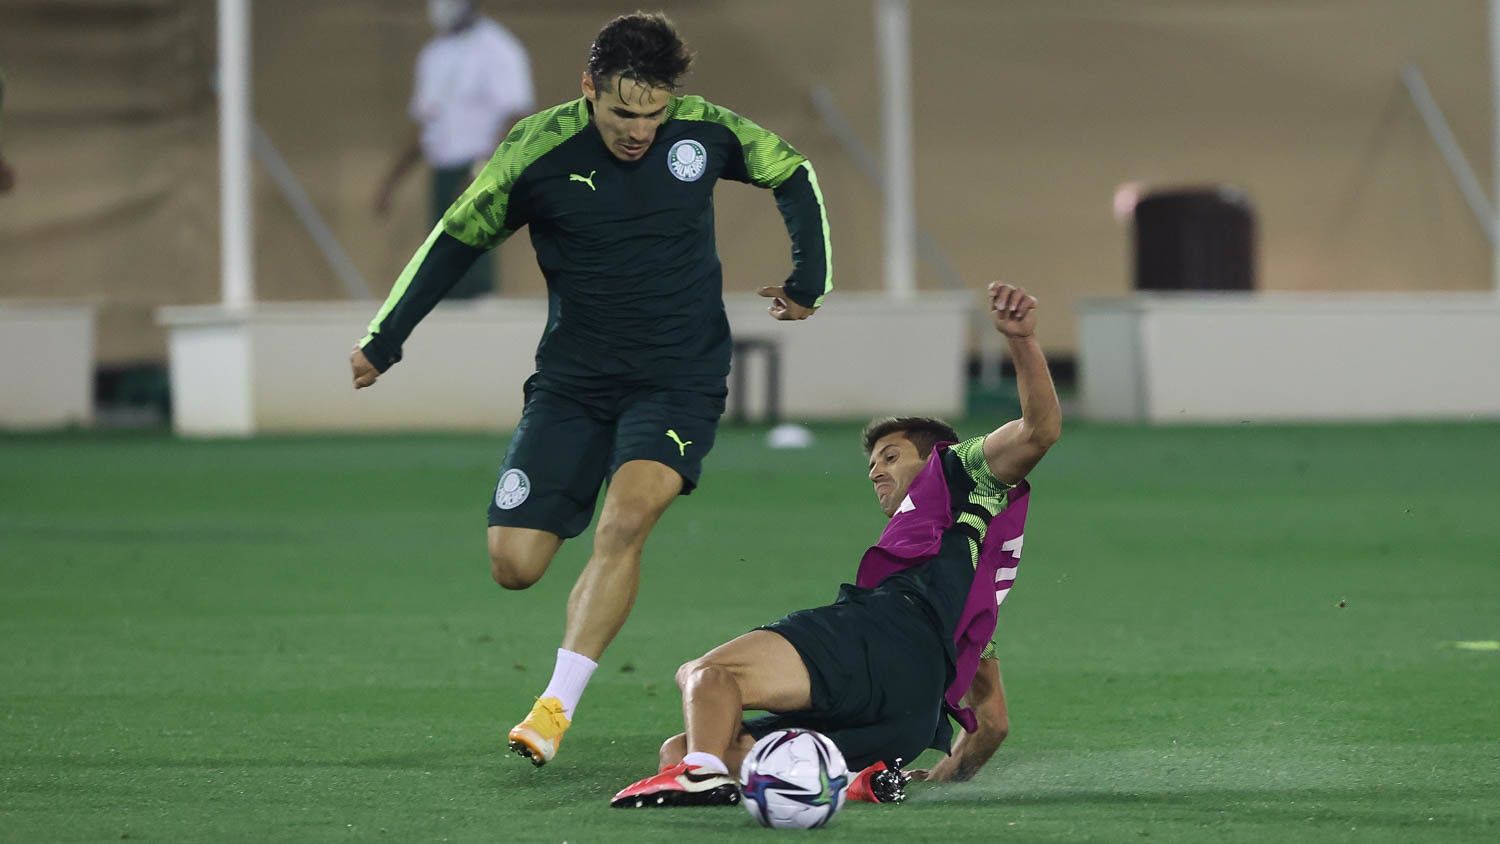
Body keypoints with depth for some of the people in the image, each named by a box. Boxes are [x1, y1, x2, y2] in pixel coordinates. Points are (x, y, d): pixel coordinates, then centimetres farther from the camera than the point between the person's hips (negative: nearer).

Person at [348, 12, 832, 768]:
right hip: (572, 383, 1)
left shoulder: (705, 132, -8)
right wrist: (384, 340, 6)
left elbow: (792, 174, 12)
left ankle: (557, 705, -24)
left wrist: (809, 280, 7)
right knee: (513, 564, -7)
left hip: (679, 379, -1)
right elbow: (457, 240, 3)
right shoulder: (538, 151, -11)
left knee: (627, 515, -28)